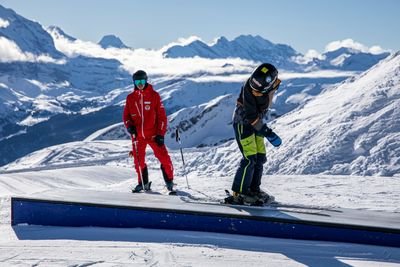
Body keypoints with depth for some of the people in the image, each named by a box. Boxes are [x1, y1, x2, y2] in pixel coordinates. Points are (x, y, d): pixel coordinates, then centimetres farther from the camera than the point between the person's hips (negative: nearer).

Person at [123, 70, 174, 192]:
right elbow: (126, 115, 12)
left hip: (153, 134, -3)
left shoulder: (154, 95, -2)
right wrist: (129, 126, -10)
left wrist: (161, 134, -8)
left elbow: (162, 116, -2)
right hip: (137, 135, 3)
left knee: (164, 158, -8)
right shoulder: (130, 98, 6)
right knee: (138, 160, 8)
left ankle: (169, 181, 8)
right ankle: (143, 183, 26)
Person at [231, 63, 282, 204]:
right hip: (243, 122, -7)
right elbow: (251, 116, -27)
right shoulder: (249, 87, -30)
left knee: (260, 157, 7)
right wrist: (267, 132, -28)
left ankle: (254, 189, 19)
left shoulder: (273, 84, -10)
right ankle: (239, 192, -3)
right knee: (250, 158, -11)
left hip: (256, 122, 7)